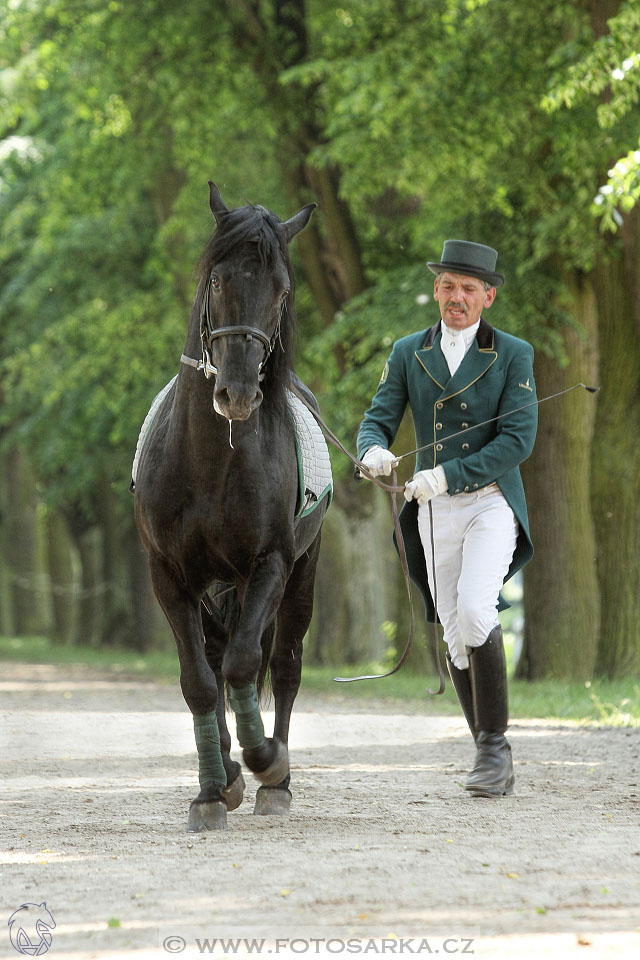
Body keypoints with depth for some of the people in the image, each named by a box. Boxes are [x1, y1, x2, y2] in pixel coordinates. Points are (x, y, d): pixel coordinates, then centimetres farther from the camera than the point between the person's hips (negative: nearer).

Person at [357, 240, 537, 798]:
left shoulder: (514, 356, -3)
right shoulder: (408, 353, 7)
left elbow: (518, 441, -12)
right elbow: (377, 421, 2)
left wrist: (445, 475, -21)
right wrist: (375, 452, -23)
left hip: (492, 502, -4)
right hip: (435, 514, 4)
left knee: (474, 610, -26)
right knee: (457, 637, 3)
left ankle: (494, 742, -16)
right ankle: (496, 764, 14)